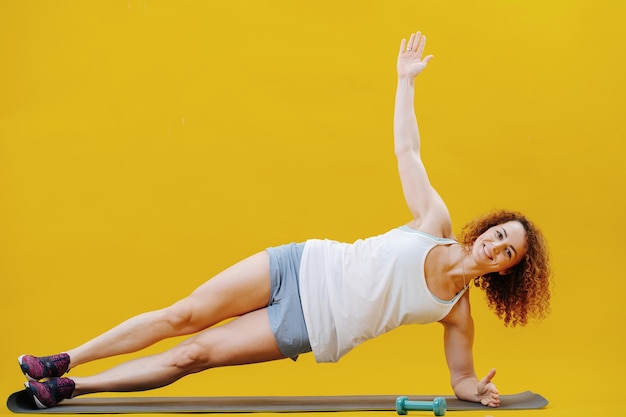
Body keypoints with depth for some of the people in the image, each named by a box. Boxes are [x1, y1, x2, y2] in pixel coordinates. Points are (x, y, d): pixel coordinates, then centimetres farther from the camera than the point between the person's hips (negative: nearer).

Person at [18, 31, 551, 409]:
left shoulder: (457, 312, -4)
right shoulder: (436, 222, -3)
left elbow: (462, 377, 5)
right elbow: (406, 150, 1)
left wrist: (477, 390, -17)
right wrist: (406, 81, 0)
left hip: (312, 330, -1)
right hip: (301, 268, 1)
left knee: (195, 354, -4)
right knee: (182, 316, -3)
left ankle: (69, 388, 9)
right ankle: (63, 363, 12)